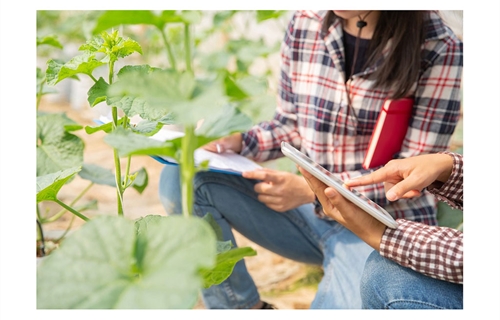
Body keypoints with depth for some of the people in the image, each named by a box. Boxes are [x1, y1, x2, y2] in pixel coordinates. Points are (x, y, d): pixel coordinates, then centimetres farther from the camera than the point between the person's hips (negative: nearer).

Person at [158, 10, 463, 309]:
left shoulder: (440, 50, -12)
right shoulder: (305, 24, 0)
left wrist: (313, 189, -24)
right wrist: (239, 142, -9)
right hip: (310, 210, 5)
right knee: (183, 177, -13)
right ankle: (245, 307, 0)